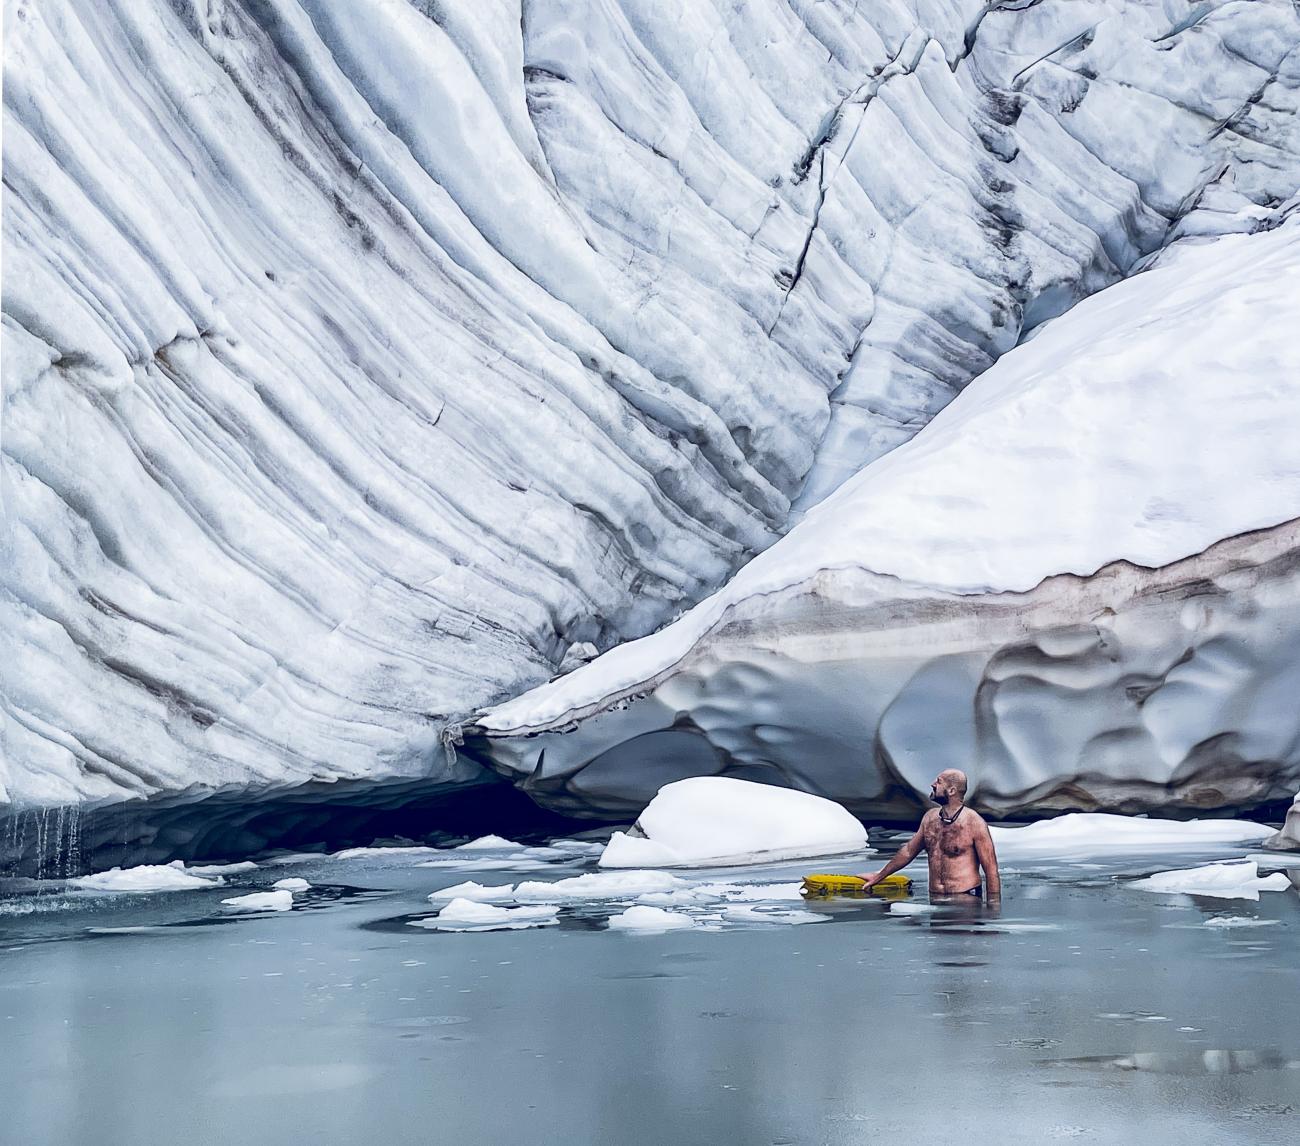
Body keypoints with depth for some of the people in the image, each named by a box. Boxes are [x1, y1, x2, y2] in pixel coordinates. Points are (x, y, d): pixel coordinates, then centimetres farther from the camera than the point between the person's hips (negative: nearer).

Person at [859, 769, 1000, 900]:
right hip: (935, 899, 5)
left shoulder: (974, 822, -10)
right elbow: (909, 850, 21)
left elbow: (991, 870, -8)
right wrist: (879, 876, 28)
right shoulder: (929, 818, 7)